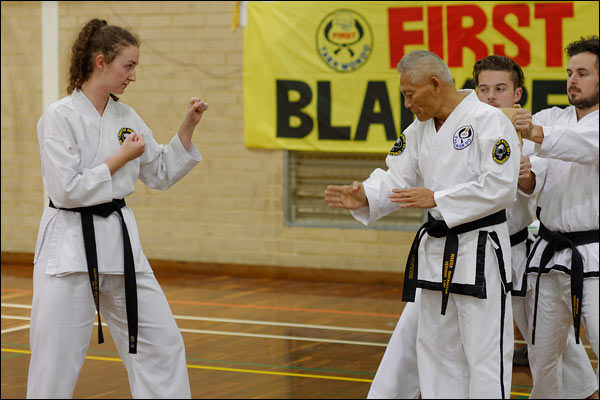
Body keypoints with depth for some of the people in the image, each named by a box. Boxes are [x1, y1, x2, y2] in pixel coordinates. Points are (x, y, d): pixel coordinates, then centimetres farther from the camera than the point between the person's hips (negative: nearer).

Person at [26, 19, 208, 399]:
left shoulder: (127, 117, 8)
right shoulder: (59, 118, -12)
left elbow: (160, 174, 16)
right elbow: (66, 190, -18)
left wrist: (188, 128, 6)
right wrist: (120, 158, -13)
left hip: (120, 240, 6)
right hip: (70, 246, -6)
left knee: (161, 340, 8)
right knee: (56, 362, -1)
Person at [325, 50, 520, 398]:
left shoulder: (489, 121, -15)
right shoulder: (420, 129, 10)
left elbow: (499, 187, -21)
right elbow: (397, 178, 8)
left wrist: (436, 198, -22)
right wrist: (364, 197, -13)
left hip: (480, 251, -8)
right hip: (436, 249, 8)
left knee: (484, 353, -6)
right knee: (437, 347, 16)